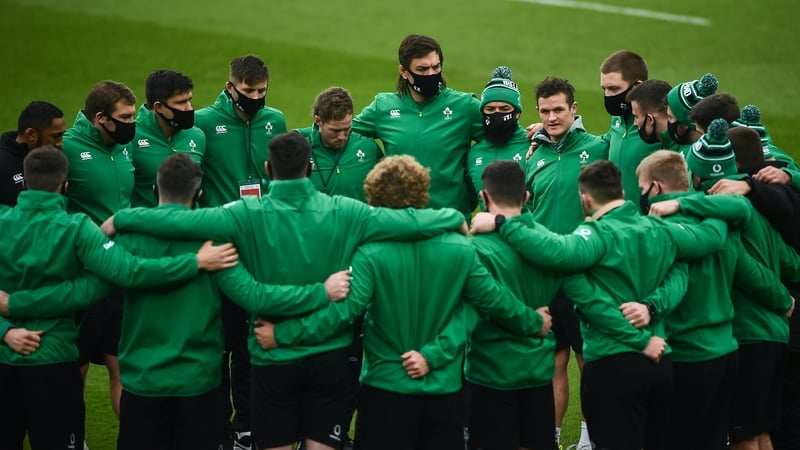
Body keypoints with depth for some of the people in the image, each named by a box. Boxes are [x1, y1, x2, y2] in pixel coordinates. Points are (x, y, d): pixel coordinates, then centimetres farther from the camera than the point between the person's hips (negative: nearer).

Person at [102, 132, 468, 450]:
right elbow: (412, 221, -6)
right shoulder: (344, 212, -8)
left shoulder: (249, 215, -13)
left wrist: (119, 219, -5)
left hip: (273, 357, -1)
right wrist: (456, 218, 12)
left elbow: (176, 220, -18)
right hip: (330, 353, 1)